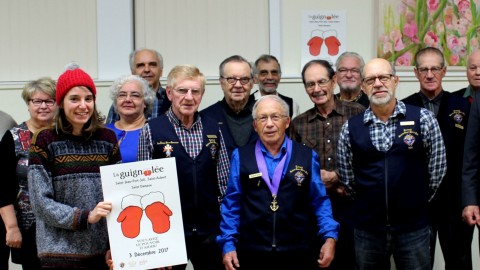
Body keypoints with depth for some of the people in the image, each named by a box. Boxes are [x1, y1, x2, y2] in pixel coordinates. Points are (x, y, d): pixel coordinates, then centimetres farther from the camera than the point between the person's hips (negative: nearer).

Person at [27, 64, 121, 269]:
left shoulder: (107, 139, 8)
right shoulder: (44, 141, -1)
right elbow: (41, 202, -6)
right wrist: (85, 217, -16)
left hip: (103, 251, 3)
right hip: (61, 253, -3)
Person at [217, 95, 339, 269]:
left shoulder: (307, 157, 5)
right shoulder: (240, 157, 5)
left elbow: (320, 202, 5)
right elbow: (231, 205, 4)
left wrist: (330, 237, -7)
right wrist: (228, 244, -3)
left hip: (298, 254, 0)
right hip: (252, 254, 0)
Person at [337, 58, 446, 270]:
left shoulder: (423, 119, -5)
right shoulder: (351, 128, 0)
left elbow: (437, 168, 3)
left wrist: (416, 202, 9)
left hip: (413, 226, -1)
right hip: (366, 228, 2)